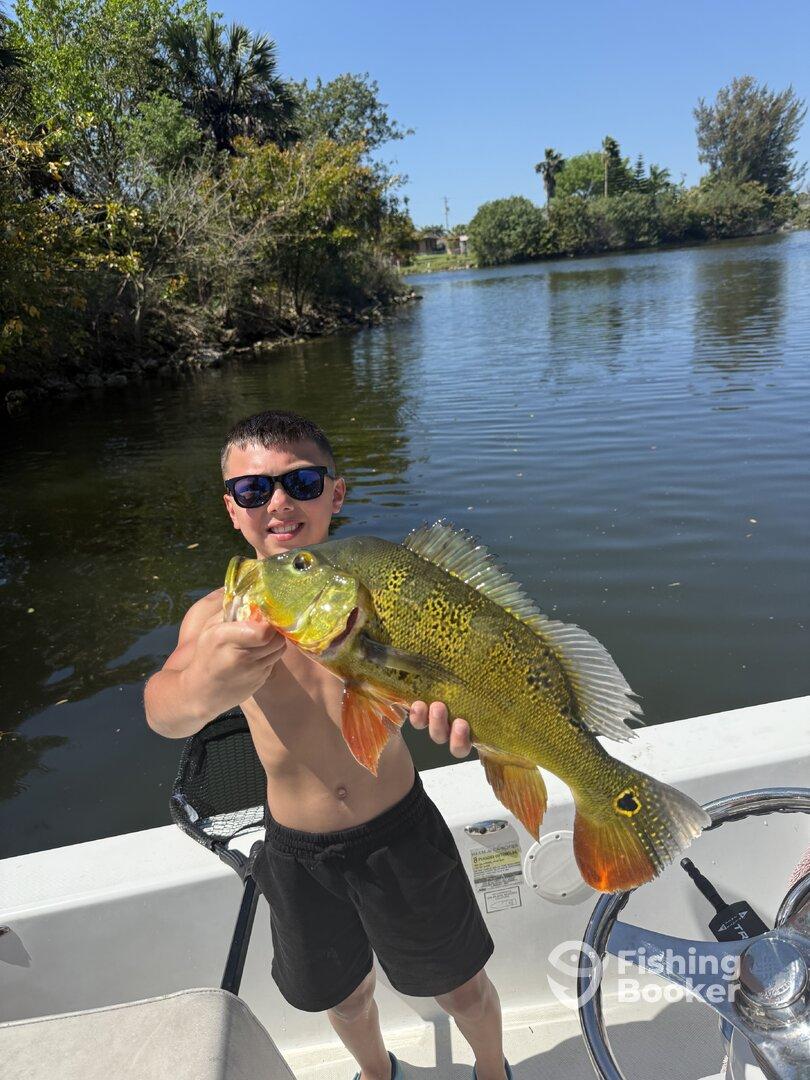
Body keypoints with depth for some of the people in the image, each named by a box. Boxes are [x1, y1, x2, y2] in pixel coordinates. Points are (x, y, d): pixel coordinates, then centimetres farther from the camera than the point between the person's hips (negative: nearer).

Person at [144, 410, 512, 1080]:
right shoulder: (219, 615, -13)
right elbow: (162, 711, -31)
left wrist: (449, 698, -55)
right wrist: (200, 690, -56)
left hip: (399, 832, -2)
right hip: (296, 852, 2)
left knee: (460, 984, 19)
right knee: (344, 992, 27)